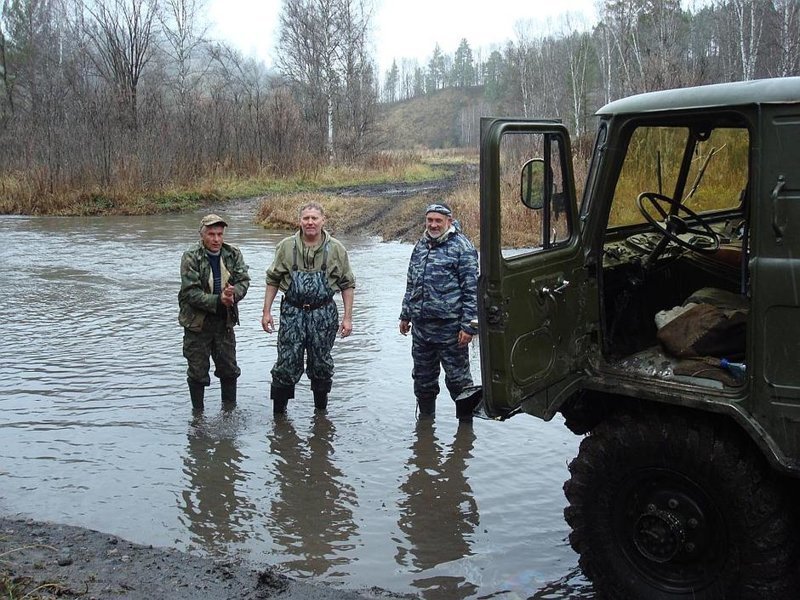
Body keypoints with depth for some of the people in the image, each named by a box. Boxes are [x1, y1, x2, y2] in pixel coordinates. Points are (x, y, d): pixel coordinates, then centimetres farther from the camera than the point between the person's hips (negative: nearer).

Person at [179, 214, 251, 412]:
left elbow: (244, 280, -5)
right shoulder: (191, 258, -13)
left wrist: (233, 294, -26)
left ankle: (230, 409, 30)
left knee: (229, 369, 13)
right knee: (198, 372, 7)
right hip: (197, 323, -4)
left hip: (225, 321, 4)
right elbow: (191, 293, -19)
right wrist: (218, 300, -27)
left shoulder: (233, 254, 1)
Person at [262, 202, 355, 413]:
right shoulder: (286, 246, -1)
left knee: (321, 364, 10)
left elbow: (347, 284, 4)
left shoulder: (336, 249, -1)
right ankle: (278, 412, 12)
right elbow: (273, 280, 7)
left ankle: (321, 410, 26)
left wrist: (347, 317, -1)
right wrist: (267, 312, 3)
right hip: (292, 312, 0)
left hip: (323, 313, 0)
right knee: (286, 364, -1)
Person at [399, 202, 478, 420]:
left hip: (450, 327, -6)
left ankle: (466, 423, 16)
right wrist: (405, 315, 19)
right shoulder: (420, 246, 13)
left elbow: (472, 289, -11)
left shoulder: (462, 247, -8)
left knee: (457, 377, 3)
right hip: (421, 326, 7)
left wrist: (468, 326, -16)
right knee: (423, 377, 16)